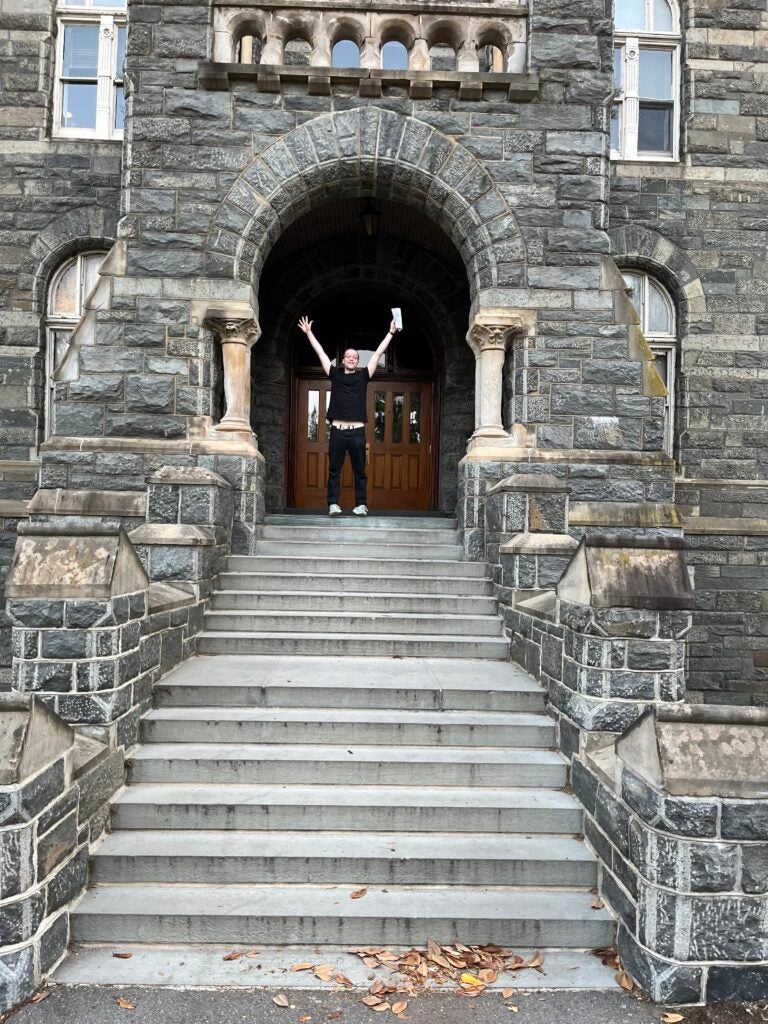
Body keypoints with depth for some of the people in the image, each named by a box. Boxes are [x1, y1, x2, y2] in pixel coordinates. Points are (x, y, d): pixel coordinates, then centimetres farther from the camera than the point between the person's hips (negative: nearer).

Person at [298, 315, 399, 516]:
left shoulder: (363, 376, 10)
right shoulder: (335, 374, 11)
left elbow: (378, 353, 11)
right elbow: (321, 352, 14)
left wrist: (391, 333, 12)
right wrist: (308, 332, 16)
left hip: (357, 431, 0)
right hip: (337, 430, 0)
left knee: (359, 471, 4)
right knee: (334, 470, 2)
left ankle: (361, 505, 8)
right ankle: (333, 504, 5)